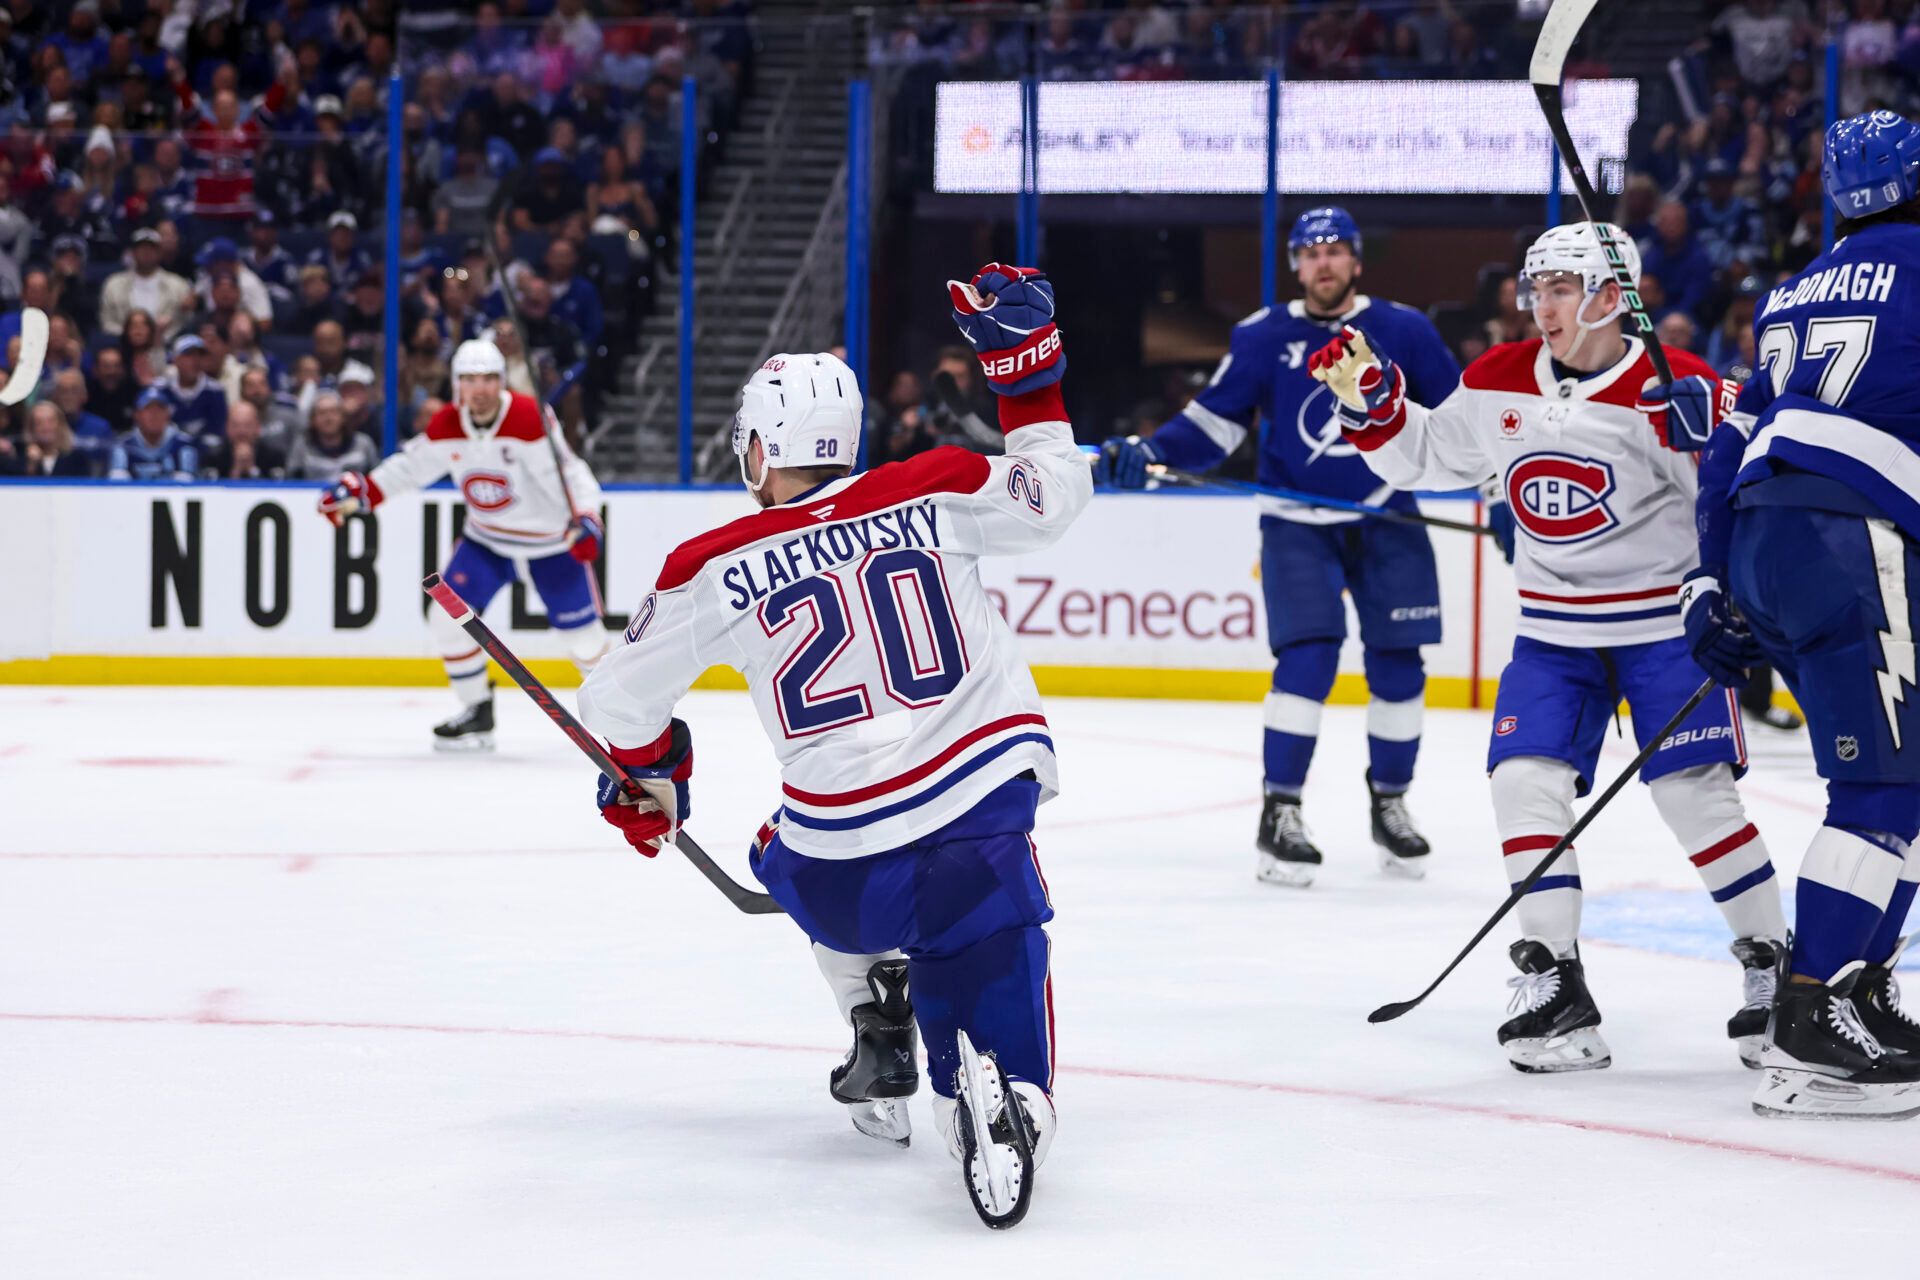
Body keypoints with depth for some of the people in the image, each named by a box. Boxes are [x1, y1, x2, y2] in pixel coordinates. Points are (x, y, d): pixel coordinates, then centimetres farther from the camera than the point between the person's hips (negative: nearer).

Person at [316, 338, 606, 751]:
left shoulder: (529, 419, -25)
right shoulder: (446, 427, -9)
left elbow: (573, 473, -27)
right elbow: (409, 466, 4)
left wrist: (586, 520, -42)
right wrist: (358, 491, -7)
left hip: (552, 542, -5)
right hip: (487, 540, 5)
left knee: (584, 635, -4)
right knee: (448, 616, -6)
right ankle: (477, 713, 10)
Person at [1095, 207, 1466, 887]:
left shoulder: (1403, 331, -1)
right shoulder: (1263, 337, -2)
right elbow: (1213, 422, -3)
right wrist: (1148, 453, -18)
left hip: (1386, 521, 2)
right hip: (1296, 522, -2)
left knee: (1397, 666, 2)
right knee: (1308, 657, -15)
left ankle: (1390, 804, 22)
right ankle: (1279, 815, -10)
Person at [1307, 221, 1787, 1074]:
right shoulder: (1497, 383, 1)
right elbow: (1423, 457, 15)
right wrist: (1369, 396, 1)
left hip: (1665, 623, -5)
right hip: (1553, 629, 5)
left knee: (1695, 795, -10)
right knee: (1526, 780, -10)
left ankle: (1775, 967, 6)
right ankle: (1553, 982, -4)